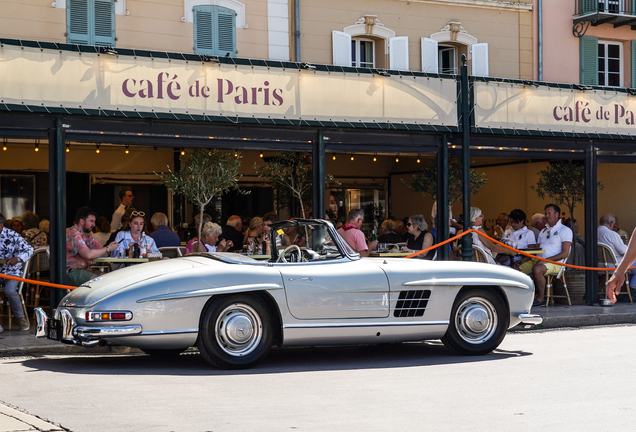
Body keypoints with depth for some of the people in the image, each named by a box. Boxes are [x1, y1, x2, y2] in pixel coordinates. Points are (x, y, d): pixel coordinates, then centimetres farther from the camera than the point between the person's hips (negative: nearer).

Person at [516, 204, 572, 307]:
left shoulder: (565, 230, 2)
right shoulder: (543, 231, 26)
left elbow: (564, 253, -9)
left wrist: (546, 260, -19)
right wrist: (524, 259, 4)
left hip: (555, 263, -7)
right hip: (537, 260, 7)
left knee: (537, 270, -37)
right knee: (517, 269, -13)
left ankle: (541, 298, -22)